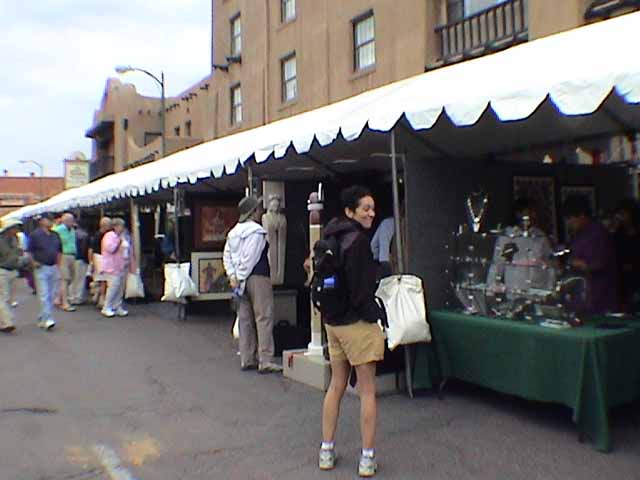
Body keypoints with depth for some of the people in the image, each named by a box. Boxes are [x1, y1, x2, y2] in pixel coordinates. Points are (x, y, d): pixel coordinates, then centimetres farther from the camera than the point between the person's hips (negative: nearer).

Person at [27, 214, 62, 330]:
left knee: (51, 296, 8)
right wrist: (34, 262, -13)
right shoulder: (35, 234, -4)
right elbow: (30, 251, -1)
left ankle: (42, 319, 19)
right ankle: (47, 319, -12)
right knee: (44, 295, -9)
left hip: (54, 268, 6)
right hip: (41, 268, -6)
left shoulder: (55, 235, 12)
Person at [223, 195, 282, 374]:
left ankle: (247, 359, 18)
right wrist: (240, 278, -10)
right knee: (264, 318, -4)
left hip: (243, 279, 9)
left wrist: (233, 276, 6)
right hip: (258, 277, -8)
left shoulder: (234, 231, 14)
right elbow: (249, 258, -17)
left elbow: (227, 255, 12)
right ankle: (265, 361, -3)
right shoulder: (257, 231, -12)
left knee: (245, 319, 11)